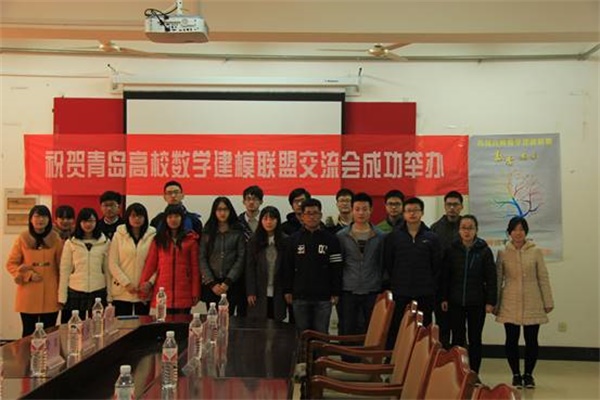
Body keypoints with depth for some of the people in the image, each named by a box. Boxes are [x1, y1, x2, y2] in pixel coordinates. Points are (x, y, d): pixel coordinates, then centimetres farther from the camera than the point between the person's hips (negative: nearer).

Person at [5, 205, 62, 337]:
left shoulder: (55, 239, 2)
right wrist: (29, 275, -11)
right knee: (28, 332, 8)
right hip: (28, 296, 0)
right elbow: (11, 264, 3)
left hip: (50, 296, 0)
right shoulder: (22, 239, 0)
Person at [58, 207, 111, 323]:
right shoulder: (70, 243, 1)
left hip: (98, 292, 0)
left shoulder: (105, 242, 2)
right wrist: (62, 297, -1)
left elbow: (108, 269, 6)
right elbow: (64, 270, 2)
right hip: (75, 292, 0)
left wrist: (109, 295, 4)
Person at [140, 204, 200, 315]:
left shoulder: (190, 239, 5)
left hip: (184, 295, -1)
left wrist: (195, 293, 1)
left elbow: (195, 267, 4)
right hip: (163, 293, 1)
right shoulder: (158, 239, 11)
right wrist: (143, 284, -2)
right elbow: (150, 264, 7)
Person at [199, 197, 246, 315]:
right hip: (211, 284, 1)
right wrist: (211, 283, -6)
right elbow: (202, 259, 3)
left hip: (231, 284, -1)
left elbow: (241, 258, -1)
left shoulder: (238, 232, 4)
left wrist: (228, 282, -8)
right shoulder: (207, 232, 8)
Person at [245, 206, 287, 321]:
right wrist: (250, 292, -7)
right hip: (259, 293, 0)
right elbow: (250, 268, 0)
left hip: (277, 293, 0)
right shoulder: (254, 241, 2)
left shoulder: (285, 241, 1)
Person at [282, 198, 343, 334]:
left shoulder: (331, 239, 2)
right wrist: (287, 291, 2)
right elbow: (287, 267, 6)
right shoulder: (294, 239, 6)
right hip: (300, 297, 1)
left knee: (321, 333, 3)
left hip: (323, 297, -1)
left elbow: (336, 268, 0)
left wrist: (336, 292, -3)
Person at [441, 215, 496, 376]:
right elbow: (445, 276, 4)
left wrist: (490, 301, -6)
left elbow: (491, 278, -2)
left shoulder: (484, 251, -2)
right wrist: (444, 298, -1)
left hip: (477, 303, -1)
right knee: (457, 339, 5)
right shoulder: (451, 250, 1)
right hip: (455, 302, 1)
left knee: (475, 340, 8)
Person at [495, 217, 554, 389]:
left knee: (531, 340, 5)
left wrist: (548, 302, 2)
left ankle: (528, 374, 21)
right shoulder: (503, 253, 2)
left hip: (532, 305, 0)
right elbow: (498, 279, 5)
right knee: (511, 340, 1)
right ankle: (516, 375, 16)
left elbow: (543, 278, 3)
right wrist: (495, 303, 5)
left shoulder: (535, 252, 1)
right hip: (510, 304, 0)